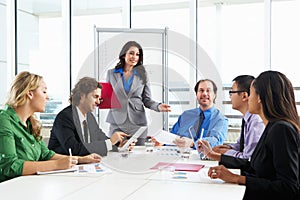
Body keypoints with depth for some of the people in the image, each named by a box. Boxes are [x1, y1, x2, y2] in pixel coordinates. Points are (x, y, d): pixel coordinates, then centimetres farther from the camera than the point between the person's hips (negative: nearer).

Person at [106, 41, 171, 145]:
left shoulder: (142, 75, 7)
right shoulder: (111, 73, 8)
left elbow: (147, 100, 7)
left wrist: (158, 106, -11)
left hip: (137, 124, 0)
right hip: (117, 124, 0)